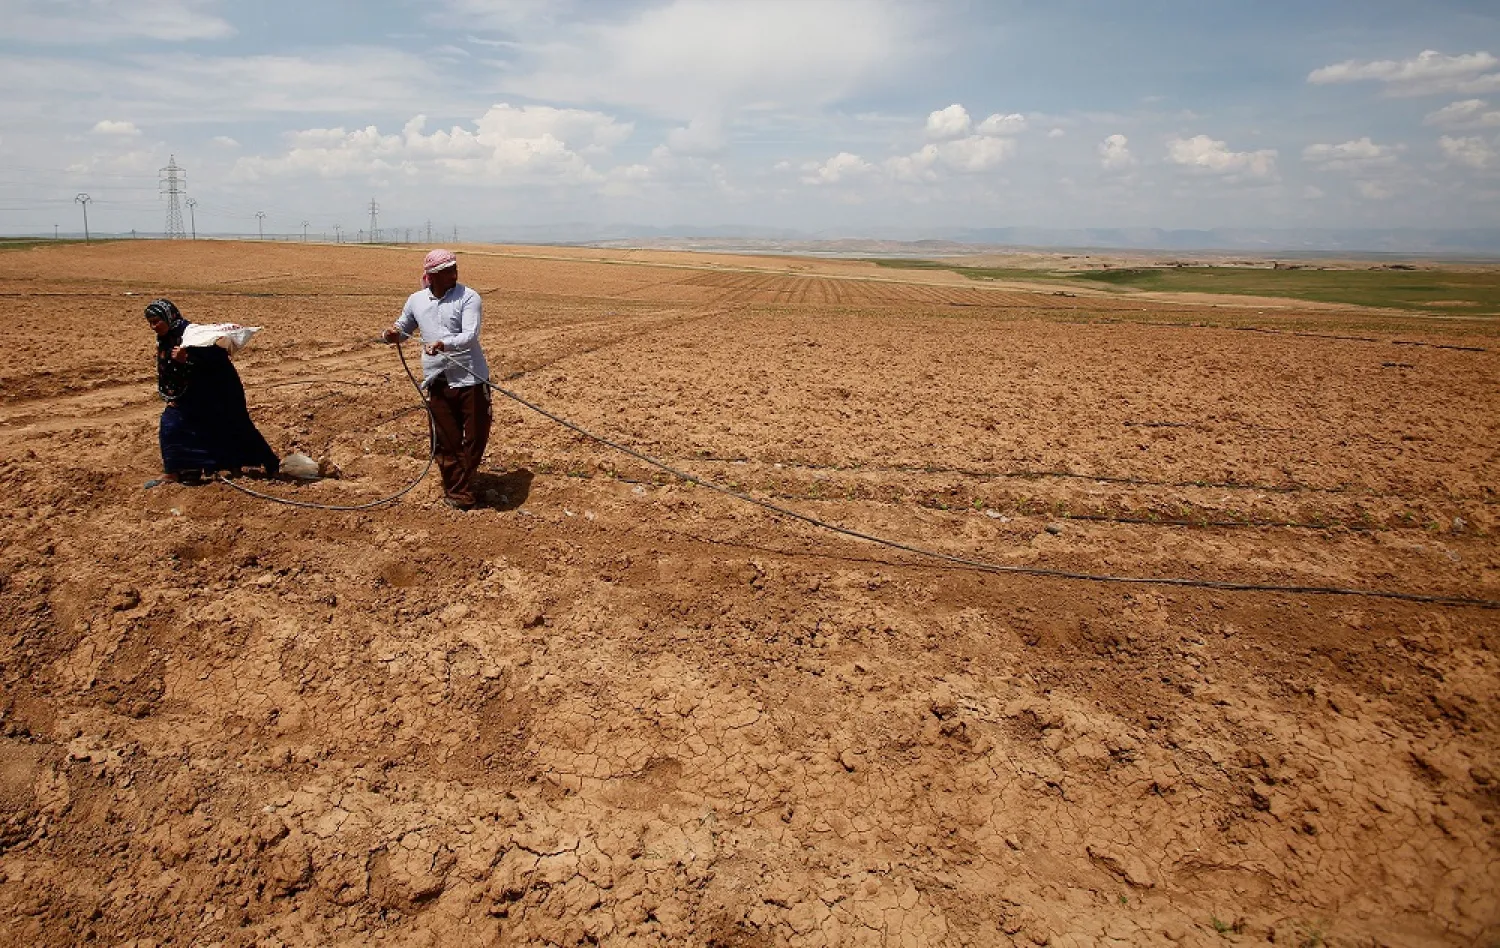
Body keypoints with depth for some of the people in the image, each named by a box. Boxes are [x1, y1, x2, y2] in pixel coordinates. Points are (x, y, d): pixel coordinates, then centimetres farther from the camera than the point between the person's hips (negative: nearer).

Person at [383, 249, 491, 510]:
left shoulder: (468, 298, -5)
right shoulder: (416, 301, 7)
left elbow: (470, 337, -17)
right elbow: (401, 330, 22)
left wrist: (443, 344, -34)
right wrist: (391, 335, -2)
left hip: (471, 379, -3)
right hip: (437, 381, 3)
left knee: (476, 436, 3)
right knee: (447, 441, 5)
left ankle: (461, 483, 25)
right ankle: (457, 492, 19)